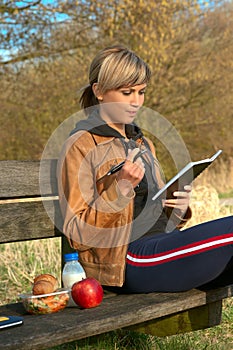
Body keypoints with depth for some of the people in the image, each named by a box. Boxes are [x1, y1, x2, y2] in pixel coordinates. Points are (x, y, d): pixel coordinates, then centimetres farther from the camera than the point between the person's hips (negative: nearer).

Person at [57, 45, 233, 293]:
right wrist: (121, 187, -19)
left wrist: (178, 208, 2)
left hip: (162, 249, 8)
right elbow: (76, 234, -8)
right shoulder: (80, 146, -3)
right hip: (127, 260, -7)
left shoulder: (143, 143, 21)